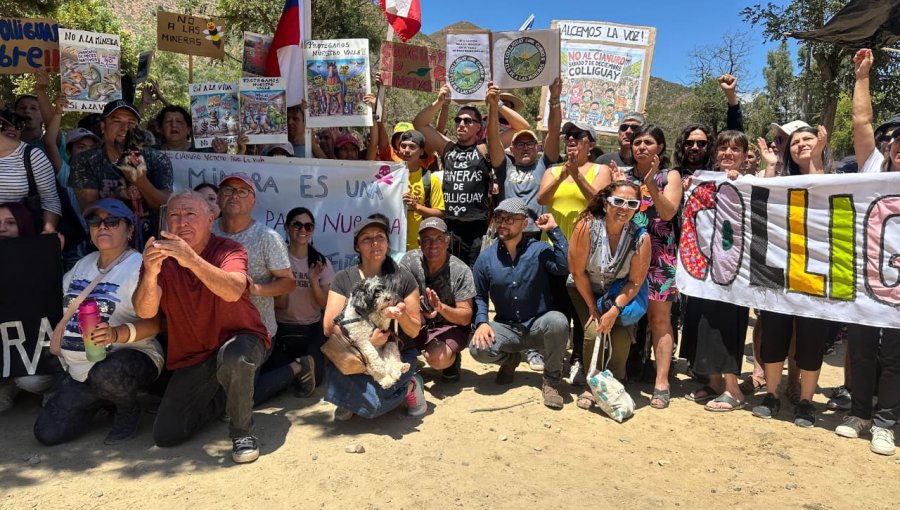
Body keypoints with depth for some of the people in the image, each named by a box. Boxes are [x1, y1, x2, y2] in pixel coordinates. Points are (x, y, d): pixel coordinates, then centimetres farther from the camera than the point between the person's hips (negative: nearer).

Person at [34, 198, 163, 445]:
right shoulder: (84, 263, 12)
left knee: (104, 373, -41)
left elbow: (154, 322, -21)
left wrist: (118, 333, -37)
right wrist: (57, 337, 17)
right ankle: (104, 400, 21)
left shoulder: (139, 266, -12)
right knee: (47, 432, -5)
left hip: (129, 358, -7)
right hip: (79, 372, 7)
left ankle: (129, 410, -6)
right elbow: (64, 302, 29)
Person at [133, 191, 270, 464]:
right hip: (192, 357, 4)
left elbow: (233, 292, -36)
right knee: (166, 436, -3)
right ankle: (223, 395, 23)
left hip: (239, 340, -4)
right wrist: (150, 273, -40)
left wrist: (192, 260, -50)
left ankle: (242, 431, -14)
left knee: (232, 356, -40)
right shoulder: (160, 257, -5)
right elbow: (145, 311, -20)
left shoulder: (229, 250, -14)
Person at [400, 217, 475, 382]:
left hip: (451, 326, -3)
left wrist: (441, 308, -36)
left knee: (437, 359, -32)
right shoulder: (410, 260, -10)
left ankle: (453, 358, 4)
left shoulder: (461, 271, -17)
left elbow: (465, 318, -17)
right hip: (418, 325, 3)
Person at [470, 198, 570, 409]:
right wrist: (481, 322, -10)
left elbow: (565, 267, -24)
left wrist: (554, 230, -20)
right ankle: (510, 359, 12)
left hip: (538, 325, -2)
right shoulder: (486, 257, 2)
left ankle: (551, 381, -10)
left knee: (558, 321, -36)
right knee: (478, 349, -27)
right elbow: (479, 296, 8)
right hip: (506, 327, 2)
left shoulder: (538, 249, -5)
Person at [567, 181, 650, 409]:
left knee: (622, 337, -16)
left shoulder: (641, 237, -21)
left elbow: (635, 282, -14)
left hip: (619, 295, 1)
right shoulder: (587, 227, -26)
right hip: (585, 291, -1)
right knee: (593, 331, -22)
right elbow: (578, 272, -18)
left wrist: (614, 311, -21)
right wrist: (593, 307, -13)